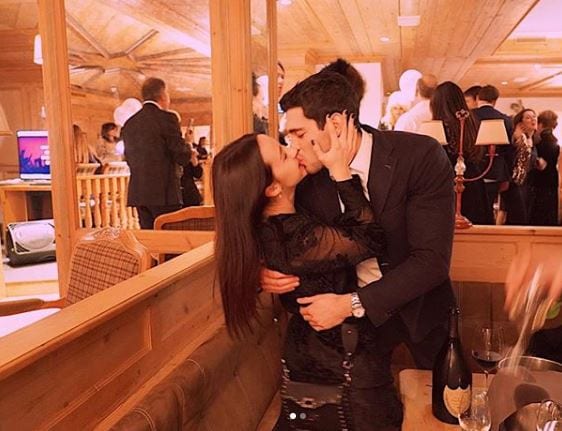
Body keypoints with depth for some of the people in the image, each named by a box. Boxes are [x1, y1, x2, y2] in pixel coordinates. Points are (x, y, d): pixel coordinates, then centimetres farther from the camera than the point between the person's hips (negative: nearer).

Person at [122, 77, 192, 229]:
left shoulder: (129, 123, 11)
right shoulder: (167, 118, -8)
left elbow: (130, 160, 17)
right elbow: (183, 157, -9)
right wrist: (187, 146, 11)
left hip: (138, 194, 6)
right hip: (164, 193, -6)